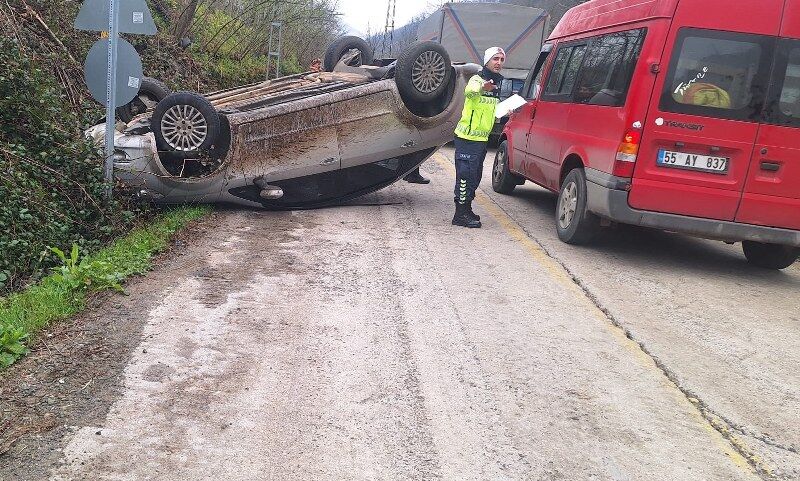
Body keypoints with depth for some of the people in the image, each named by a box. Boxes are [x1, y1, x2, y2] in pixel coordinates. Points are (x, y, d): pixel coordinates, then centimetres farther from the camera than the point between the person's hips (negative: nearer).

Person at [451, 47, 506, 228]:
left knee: (475, 176, 15)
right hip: (467, 138, -9)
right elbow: (469, 91, -39)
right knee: (466, 175, -9)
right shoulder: (477, 79, -12)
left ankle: (466, 209, 27)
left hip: (482, 138, 9)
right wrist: (482, 87, -61)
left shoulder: (497, 83, 14)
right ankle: (460, 215, -5)